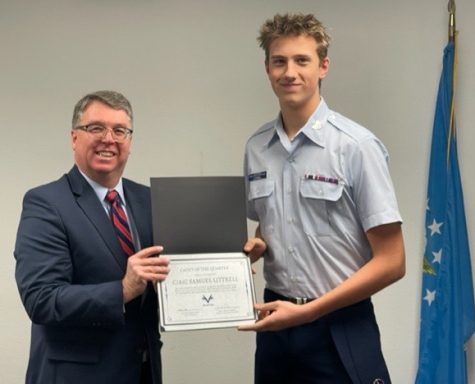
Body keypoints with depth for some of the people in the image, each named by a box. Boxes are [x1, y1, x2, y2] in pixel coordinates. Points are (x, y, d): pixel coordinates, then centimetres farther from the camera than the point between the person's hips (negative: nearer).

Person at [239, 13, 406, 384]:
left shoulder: (356, 146, -13)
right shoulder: (256, 148, 2)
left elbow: (391, 262, -12)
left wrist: (307, 311, -14)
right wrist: (254, 246, -4)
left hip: (339, 330, -4)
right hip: (276, 324, 5)